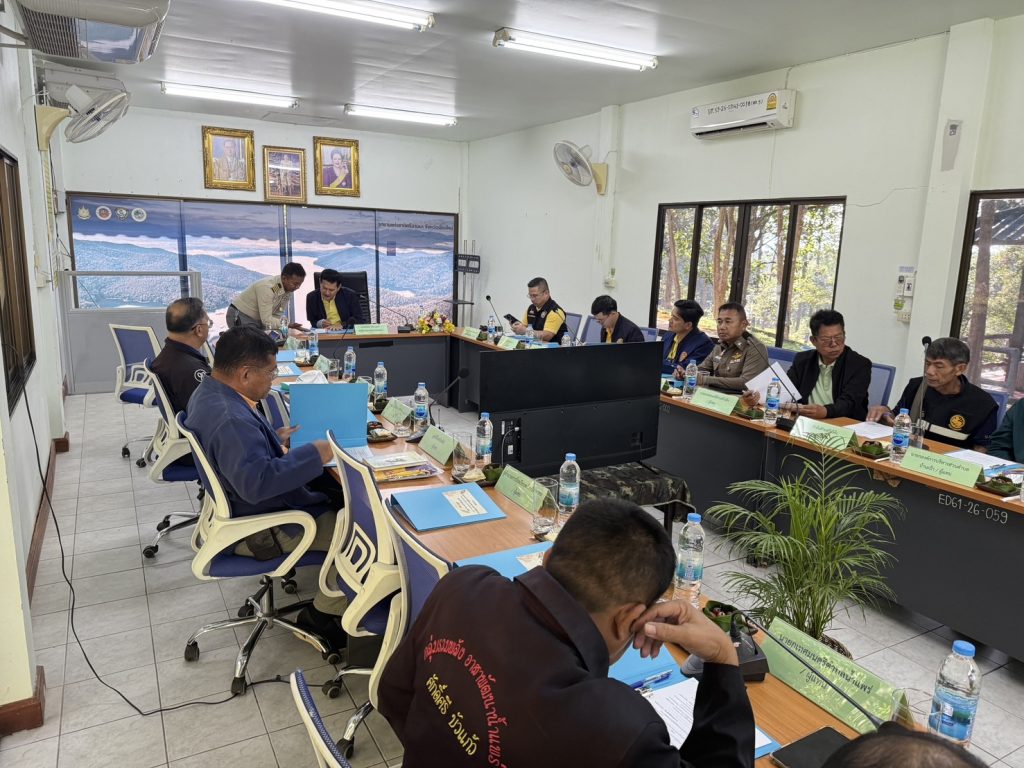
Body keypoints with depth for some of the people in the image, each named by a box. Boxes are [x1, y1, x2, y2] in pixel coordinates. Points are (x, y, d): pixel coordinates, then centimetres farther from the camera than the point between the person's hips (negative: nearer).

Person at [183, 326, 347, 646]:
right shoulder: (230, 420, -33)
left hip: (238, 506, 11)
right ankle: (324, 613, 9)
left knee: (338, 490, 17)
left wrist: (275, 438, 9)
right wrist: (314, 455, -34)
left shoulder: (209, 392, 1)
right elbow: (256, 481, -42)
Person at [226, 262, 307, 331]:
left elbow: (278, 315, -3)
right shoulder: (267, 287, -31)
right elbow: (266, 319, -32)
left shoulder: (288, 288, -9)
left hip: (259, 320, 8)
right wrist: (287, 325, -39)